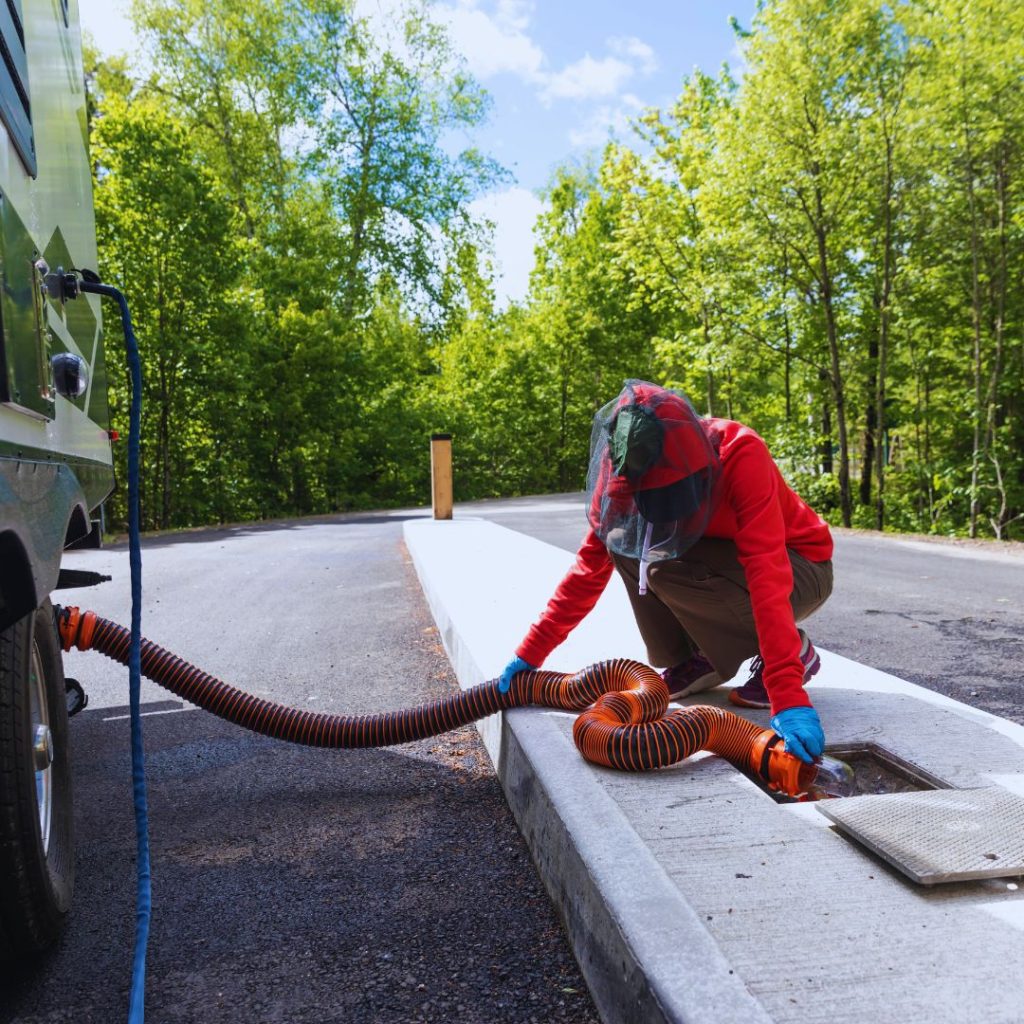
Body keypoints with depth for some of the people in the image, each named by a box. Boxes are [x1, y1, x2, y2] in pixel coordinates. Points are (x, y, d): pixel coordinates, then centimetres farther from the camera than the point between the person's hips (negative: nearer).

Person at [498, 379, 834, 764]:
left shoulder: (741, 454, -32)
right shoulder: (632, 476, -16)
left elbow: (767, 573, -40)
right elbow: (591, 564, -12)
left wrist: (788, 696, -47)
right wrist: (530, 653, -15)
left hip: (801, 569, -5)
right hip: (723, 561, 5)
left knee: (668, 570, -30)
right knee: (625, 543, -18)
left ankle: (795, 651, -8)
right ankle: (697, 658, 1)